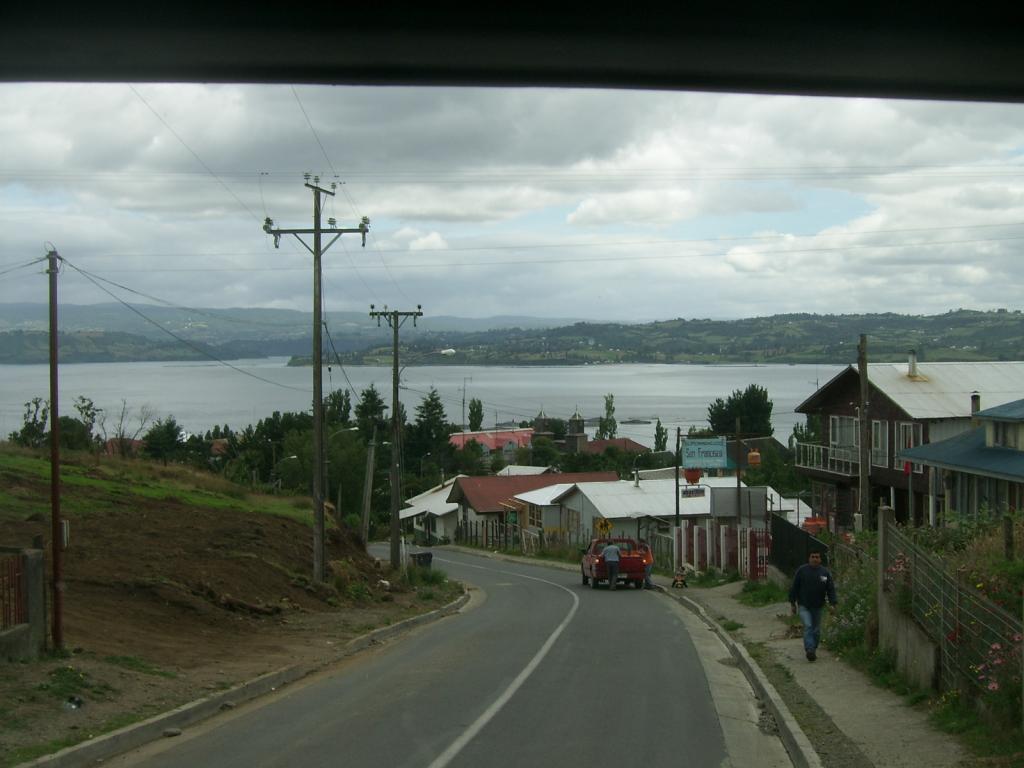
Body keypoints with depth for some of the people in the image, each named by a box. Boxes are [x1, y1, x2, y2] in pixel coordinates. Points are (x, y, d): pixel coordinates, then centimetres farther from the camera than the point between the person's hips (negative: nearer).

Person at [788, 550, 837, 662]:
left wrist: (832, 603, -8)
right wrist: (792, 603, 0)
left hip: (818, 606, 3)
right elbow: (794, 587, 2)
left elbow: (831, 589, 3)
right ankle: (809, 650, -24)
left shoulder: (825, 572, 3)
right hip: (804, 606, -3)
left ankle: (813, 650, 22)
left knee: (816, 630, 8)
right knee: (808, 626, -17)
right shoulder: (802, 570, -2)